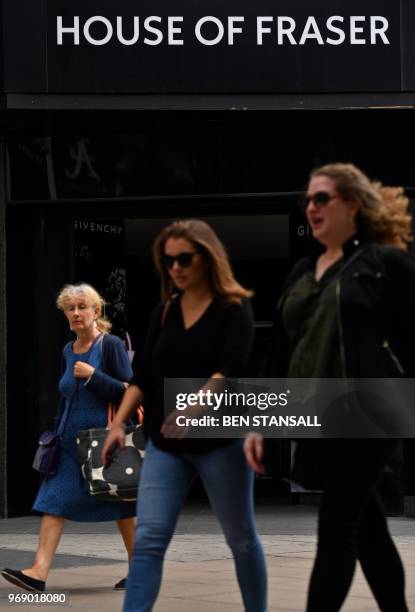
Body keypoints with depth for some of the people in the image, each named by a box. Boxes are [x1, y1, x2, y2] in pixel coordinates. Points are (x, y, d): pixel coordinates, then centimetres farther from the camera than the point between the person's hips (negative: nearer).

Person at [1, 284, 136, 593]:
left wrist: (92, 375, -20)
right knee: (54, 501, -6)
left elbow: (128, 392, -13)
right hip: (71, 440, 6)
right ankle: (39, 571, -13)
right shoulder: (68, 351, 12)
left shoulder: (111, 345, -8)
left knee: (121, 504, 4)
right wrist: (58, 432, 19)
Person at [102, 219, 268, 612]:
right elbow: (144, 375, 8)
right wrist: (119, 423, -5)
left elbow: (230, 369, -19)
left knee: (241, 539, 10)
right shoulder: (165, 311, 10)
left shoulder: (233, 308, -5)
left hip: (220, 438, -4)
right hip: (165, 443, 4)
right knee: (148, 538, -8)